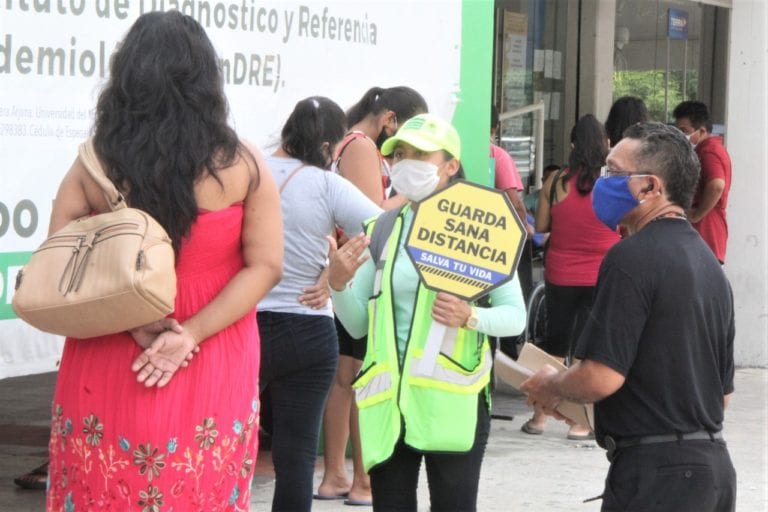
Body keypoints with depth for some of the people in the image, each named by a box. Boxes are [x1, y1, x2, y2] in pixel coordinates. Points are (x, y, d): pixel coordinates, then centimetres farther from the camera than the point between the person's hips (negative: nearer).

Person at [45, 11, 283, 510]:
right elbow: (265, 266, -8)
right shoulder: (241, 166, -5)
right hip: (212, 372, -1)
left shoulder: (93, 165, -4)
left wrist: (133, 324, -11)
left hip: (109, 365, 1)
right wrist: (191, 333, -13)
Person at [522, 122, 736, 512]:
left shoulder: (633, 257, -14)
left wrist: (550, 386, 0)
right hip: (713, 464, 9)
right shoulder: (709, 263, 14)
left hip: (656, 471, -9)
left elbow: (601, 377, -20)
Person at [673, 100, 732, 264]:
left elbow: (716, 185, -31)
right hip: (708, 235, 11)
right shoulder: (712, 148, 19)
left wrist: (696, 215, -20)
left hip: (703, 236, -11)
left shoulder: (708, 151, -15)